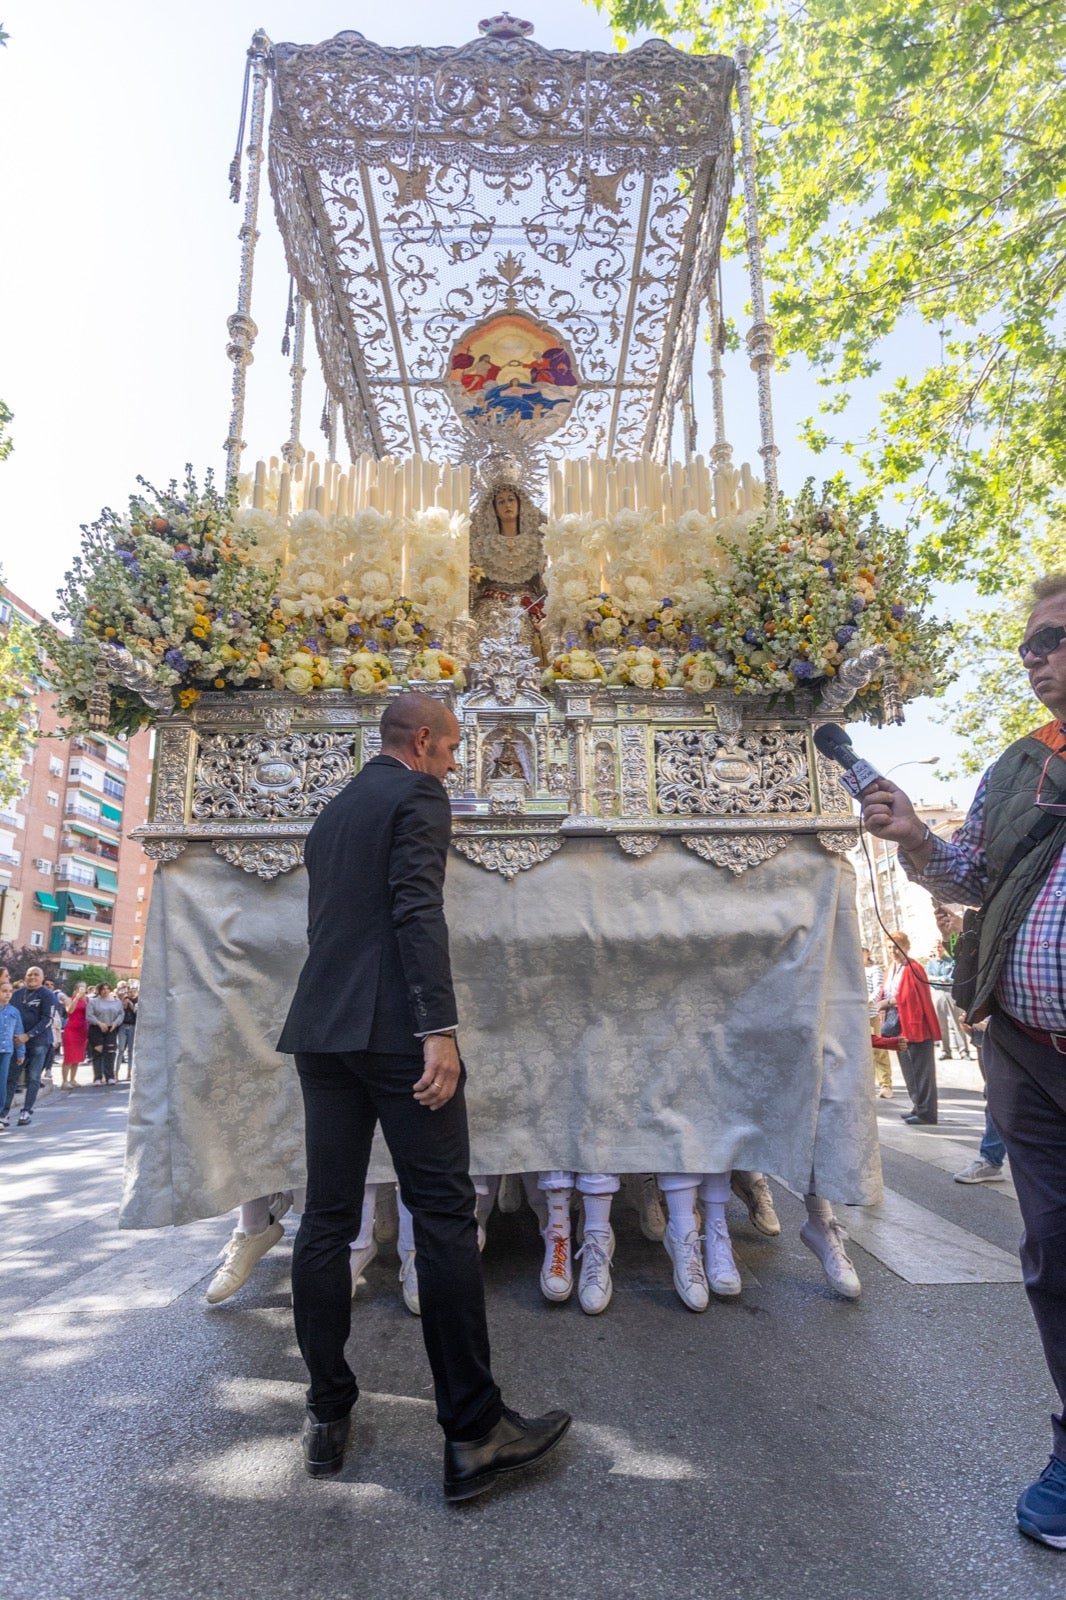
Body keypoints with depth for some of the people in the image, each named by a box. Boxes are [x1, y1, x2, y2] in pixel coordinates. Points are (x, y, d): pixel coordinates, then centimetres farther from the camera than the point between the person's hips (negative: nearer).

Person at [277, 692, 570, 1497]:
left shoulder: (332, 812, 21)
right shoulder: (419, 797, -3)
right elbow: (418, 910, -16)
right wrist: (441, 1028, -20)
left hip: (322, 1031, 9)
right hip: (393, 1030, -8)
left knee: (327, 1219, 10)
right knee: (444, 1215, -3)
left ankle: (328, 1416, 20)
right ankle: (474, 1432, 3)